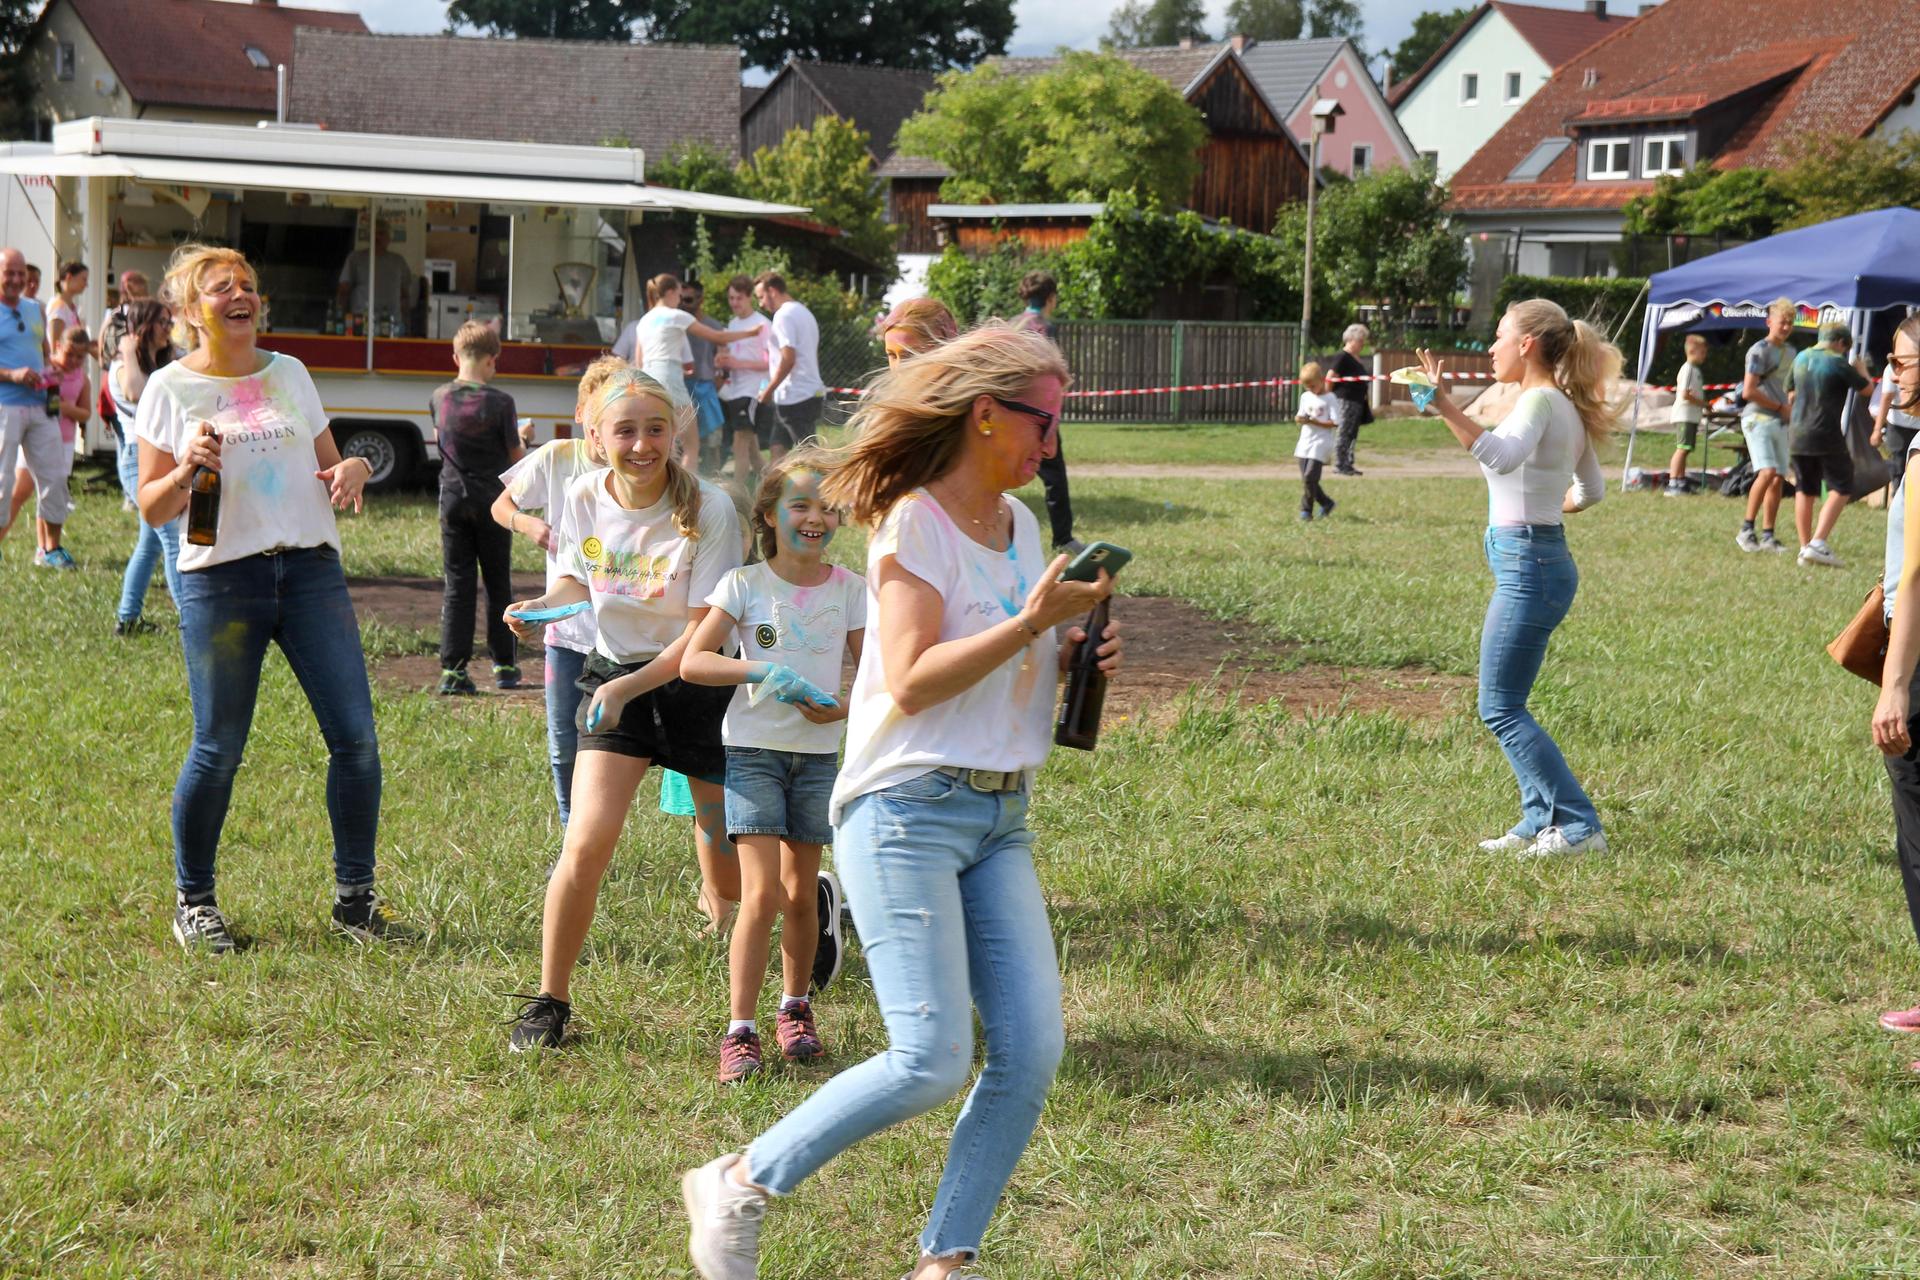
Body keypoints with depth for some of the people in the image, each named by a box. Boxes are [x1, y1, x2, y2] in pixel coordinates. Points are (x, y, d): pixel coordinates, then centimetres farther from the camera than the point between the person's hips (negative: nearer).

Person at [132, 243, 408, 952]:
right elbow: (152, 508, 2)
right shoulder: (170, 389, 3)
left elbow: (327, 468, 22)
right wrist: (188, 470, -18)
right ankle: (193, 901, 17)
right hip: (220, 580, -4)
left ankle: (355, 897, 10)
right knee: (218, 750, -2)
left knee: (356, 738, -3)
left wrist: (353, 468, -1)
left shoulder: (289, 374, 14)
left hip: (312, 568, 4)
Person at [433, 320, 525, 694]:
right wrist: (520, 434, 17)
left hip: (452, 498, 2)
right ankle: (504, 666, 17)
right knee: (498, 585, 10)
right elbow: (515, 456, -5)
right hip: (491, 501, -2)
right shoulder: (500, 402, -13)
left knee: (456, 585, 4)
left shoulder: (439, 397, -1)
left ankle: (452, 669, -3)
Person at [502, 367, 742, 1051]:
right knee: (586, 844, -16)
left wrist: (629, 686, -24)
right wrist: (543, 605, -7)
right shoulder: (584, 500, -5)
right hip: (613, 674, 3)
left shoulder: (708, 510, -18)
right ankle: (549, 1000, 1)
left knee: (734, 879, 4)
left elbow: (705, 631, -17)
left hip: (696, 682, -3)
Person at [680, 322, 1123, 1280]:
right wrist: (1030, 623, -18)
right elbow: (912, 682, -18)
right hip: (908, 812, -8)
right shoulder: (914, 524, -9)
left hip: (1001, 819, 8)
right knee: (933, 1061, -14)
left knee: (1032, 1049, -3)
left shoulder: (1020, 526, 15)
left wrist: (1071, 652, 6)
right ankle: (737, 1187, 3)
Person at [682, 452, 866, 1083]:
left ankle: (796, 1009, 30)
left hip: (819, 754, 3)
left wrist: (844, 708, -16)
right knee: (761, 895, -11)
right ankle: (740, 1031, -7)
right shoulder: (745, 584, -5)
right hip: (753, 750, -3)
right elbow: (692, 661, -8)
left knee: (801, 893, 11)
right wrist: (760, 669, -23)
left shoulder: (850, 589, 2)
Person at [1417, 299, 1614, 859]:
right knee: (1505, 706, 15)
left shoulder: (1540, 401, -14)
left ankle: (1578, 826, -6)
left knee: (1501, 708, -6)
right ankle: (1542, 820, 17)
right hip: (1546, 556, 10)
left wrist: (1445, 406, -39)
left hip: (1528, 564, -10)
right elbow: (1591, 489, 28)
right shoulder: (1567, 408, 15)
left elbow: (1502, 456, -35)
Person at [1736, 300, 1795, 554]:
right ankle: (1746, 530, -14)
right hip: (1758, 418, -8)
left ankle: (1767, 536, 8)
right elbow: (1749, 391, -14)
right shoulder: (1760, 350, -7)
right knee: (1767, 472, -21)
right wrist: (1781, 407, -8)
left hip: (1780, 422, 8)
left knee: (1779, 479, 3)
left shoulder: (1790, 353, 17)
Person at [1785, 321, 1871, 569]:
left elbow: (1791, 395, 21)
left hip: (1797, 435, 7)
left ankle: (1805, 547, 12)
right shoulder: (1837, 363, -10)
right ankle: (1818, 543, -12)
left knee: (1805, 491, 13)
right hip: (1827, 436, -7)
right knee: (1841, 489, 0)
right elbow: (1866, 388, 3)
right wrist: (1862, 370, 22)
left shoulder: (1800, 359, 10)